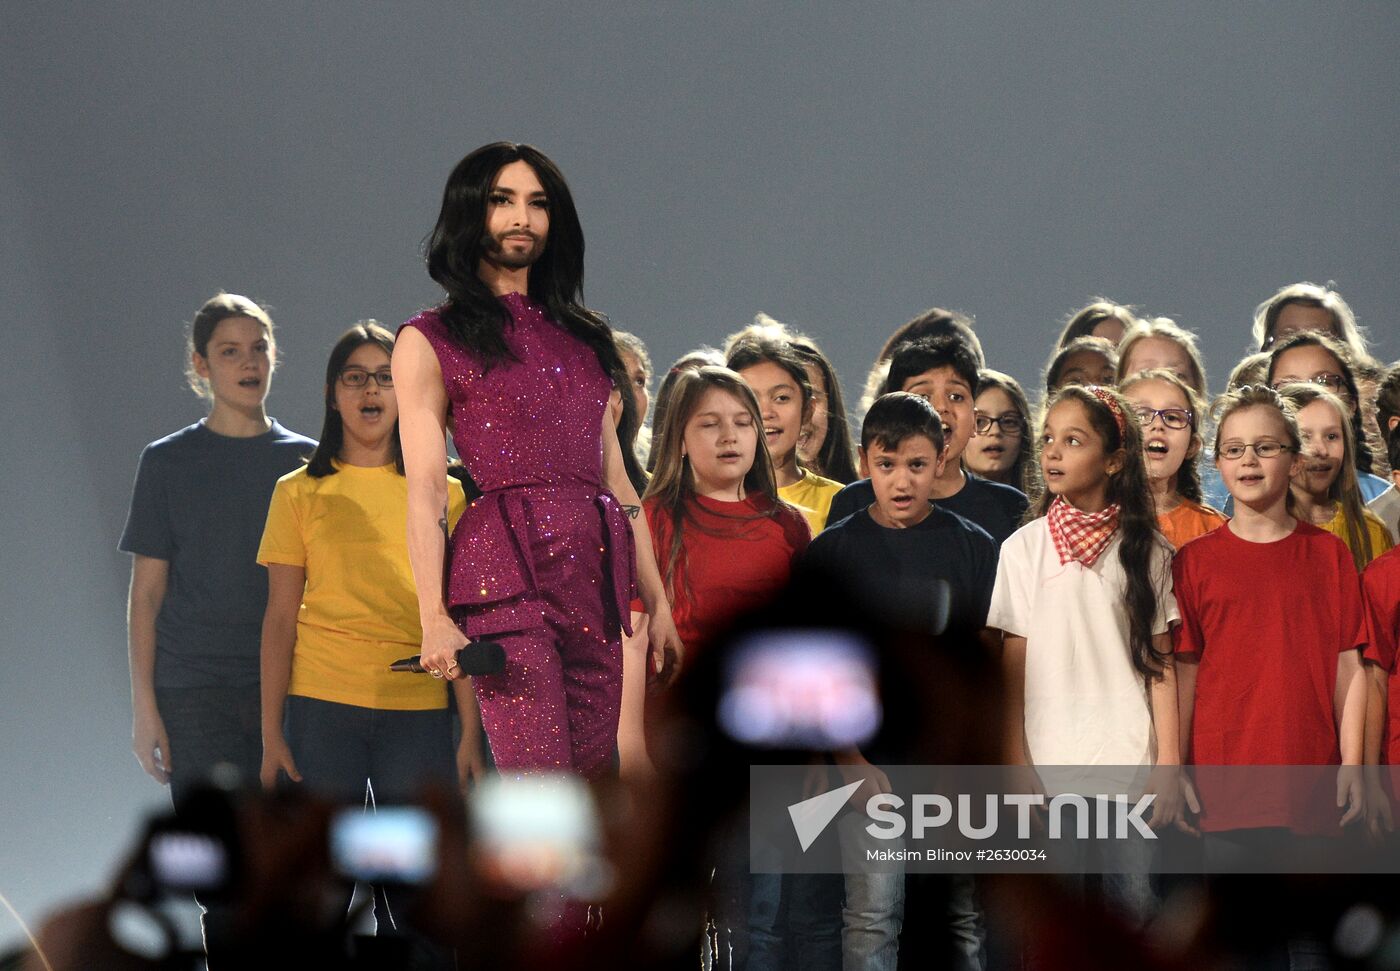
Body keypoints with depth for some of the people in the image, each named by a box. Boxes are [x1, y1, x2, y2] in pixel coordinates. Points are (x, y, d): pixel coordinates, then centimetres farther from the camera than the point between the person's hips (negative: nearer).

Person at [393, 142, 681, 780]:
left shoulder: (581, 339, 22)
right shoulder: (431, 342, 6)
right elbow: (425, 491, -3)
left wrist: (657, 601, 14)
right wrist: (435, 619, -13)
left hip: (597, 582, 6)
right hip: (506, 577, -5)